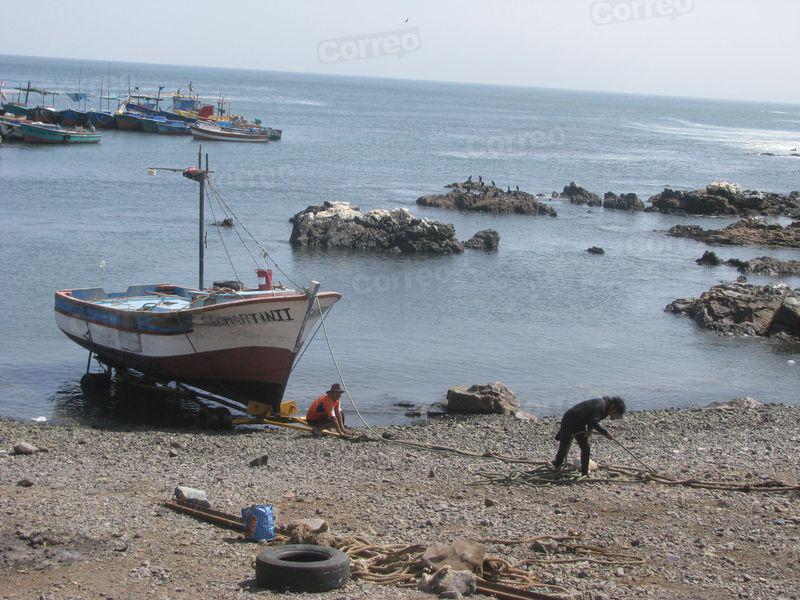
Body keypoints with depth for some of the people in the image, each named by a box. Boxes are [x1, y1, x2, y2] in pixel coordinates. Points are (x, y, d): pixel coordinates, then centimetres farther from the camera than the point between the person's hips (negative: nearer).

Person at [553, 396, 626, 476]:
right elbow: (593, 422, -35)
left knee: (586, 449, 5)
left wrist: (590, 430, -8)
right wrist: (606, 433, -32)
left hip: (579, 425, 9)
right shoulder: (600, 404, -26)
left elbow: (591, 420, 12)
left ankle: (585, 473, 12)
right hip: (569, 422, -9)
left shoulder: (604, 407, 5)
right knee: (563, 448, 0)